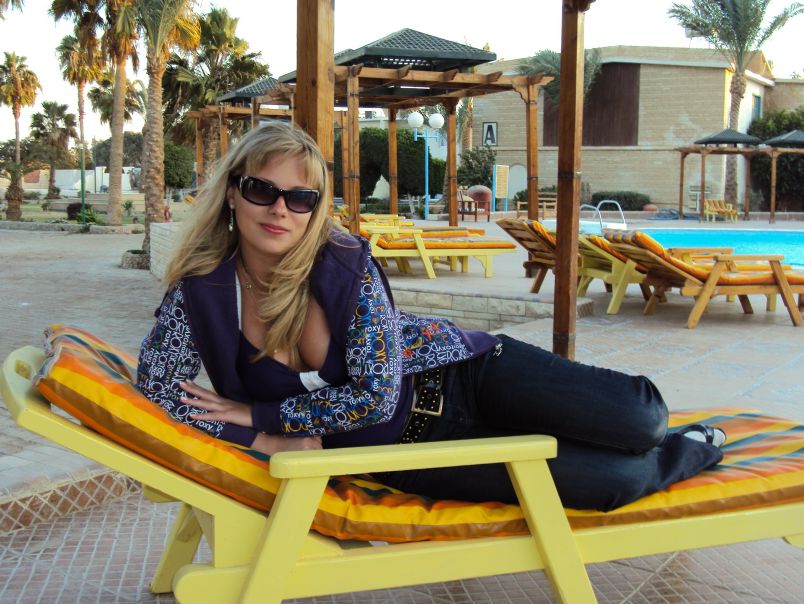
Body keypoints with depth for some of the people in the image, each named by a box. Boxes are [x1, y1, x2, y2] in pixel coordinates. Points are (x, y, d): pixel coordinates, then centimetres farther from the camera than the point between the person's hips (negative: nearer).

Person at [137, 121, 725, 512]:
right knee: (613, 480, -12)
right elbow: (157, 386, -13)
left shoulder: (346, 262, -21)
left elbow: (376, 395, -23)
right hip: (400, 451, 1)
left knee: (640, 418, -14)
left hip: (460, 372, -1)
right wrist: (267, 440, -18)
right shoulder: (201, 289, -15)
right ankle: (688, 455, 26)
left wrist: (258, 413, -18)